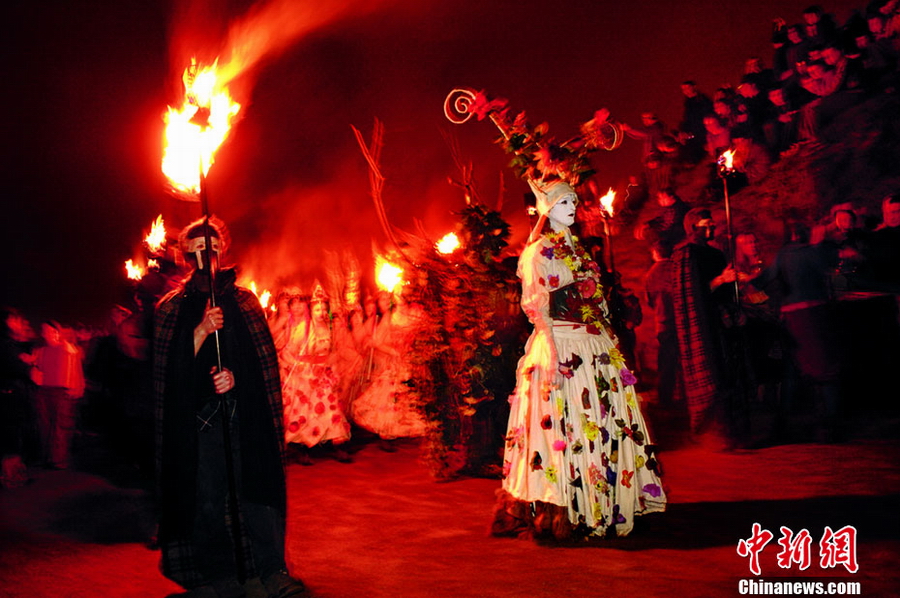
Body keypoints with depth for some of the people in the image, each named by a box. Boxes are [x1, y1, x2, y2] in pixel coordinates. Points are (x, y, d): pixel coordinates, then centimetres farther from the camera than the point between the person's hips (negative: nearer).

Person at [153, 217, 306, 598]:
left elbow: (263, 356, 8)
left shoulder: (243, 300, 14)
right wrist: (201, 330, -13)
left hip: (244, 409, 0)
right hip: (198, 414, 0)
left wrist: (236, 376, -11)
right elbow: (168, 367, 1)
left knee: (254, 487, -7)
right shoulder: (171, 307, 12)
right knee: (206, 497, -1)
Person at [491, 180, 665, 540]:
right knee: (564, 425, -9)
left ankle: (605, 507, 15)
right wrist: (550, 349, -21)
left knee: (605, 425, 7)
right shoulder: (537, 252, -2)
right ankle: (561, 514, -3)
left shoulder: (578, 250, 20)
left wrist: (610, 343, 15)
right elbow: (536, 306, -11)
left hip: (595, 349, 8)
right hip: (560, 346, -8)